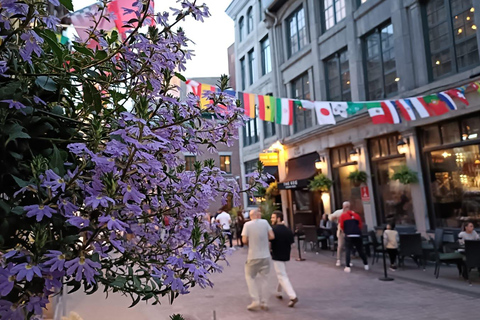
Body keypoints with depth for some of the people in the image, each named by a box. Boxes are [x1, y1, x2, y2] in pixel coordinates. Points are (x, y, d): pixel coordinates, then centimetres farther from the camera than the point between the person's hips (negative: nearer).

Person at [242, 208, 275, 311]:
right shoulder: (265, 222, -2)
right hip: (265, 256, 3)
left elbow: (244, 240, -12)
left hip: (253, 257, -2)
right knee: (263, 278, 15)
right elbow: (272, 236, -3)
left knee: (250, 276, 14)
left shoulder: (247, 225, -8)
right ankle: (263, 302, 16)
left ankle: (255, 301, 5)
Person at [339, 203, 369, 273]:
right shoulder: (356, 215, 15)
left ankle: (347, 267, -9)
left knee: (348, 251, 0)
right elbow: (360, 225, 12)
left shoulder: (343, 215, 6)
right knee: (360, 251, 16)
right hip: (357, 235, 3)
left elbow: (341, 226, 2)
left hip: (349, 236, -3)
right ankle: (366, 264, 26)